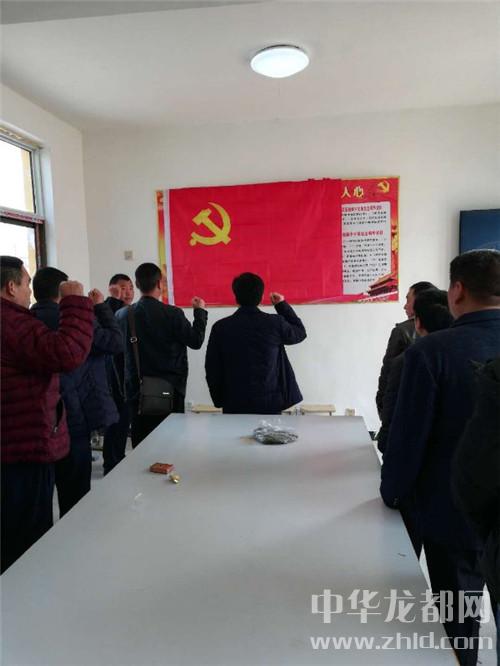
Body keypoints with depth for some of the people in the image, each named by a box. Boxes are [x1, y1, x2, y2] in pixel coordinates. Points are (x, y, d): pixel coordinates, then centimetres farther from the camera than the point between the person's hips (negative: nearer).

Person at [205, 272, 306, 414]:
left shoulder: (221, 327, -4)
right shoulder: (275, 323, -7)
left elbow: (212, 369, 0)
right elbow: (300, 333, 14)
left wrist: (220, 401, 11)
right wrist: (282, 305, 22)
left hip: (234, 406, 1)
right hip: (270, 404, 0)